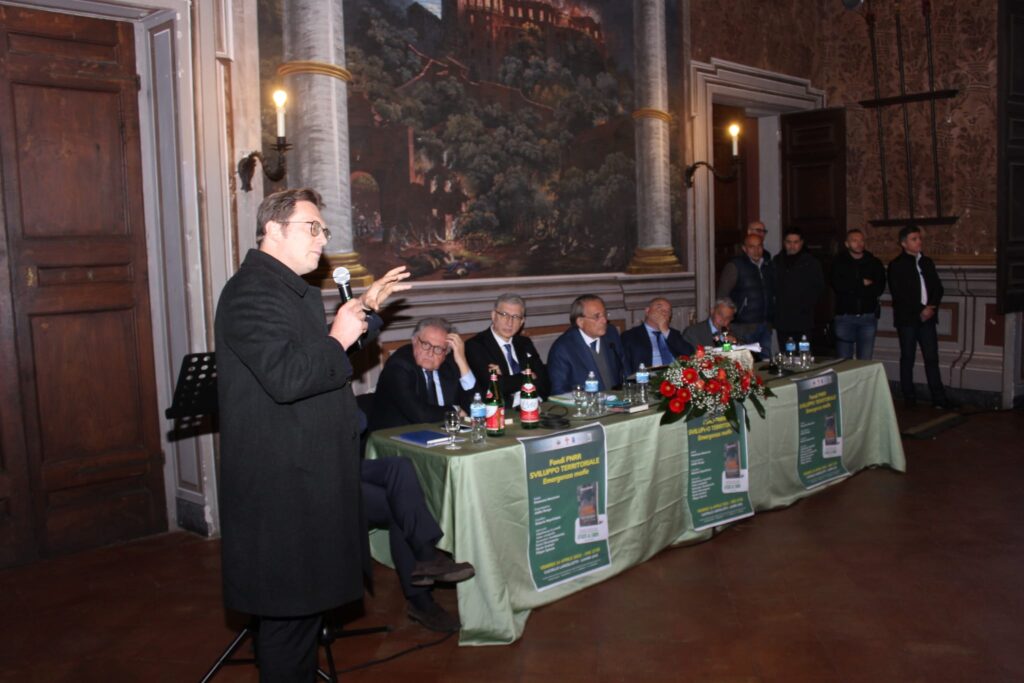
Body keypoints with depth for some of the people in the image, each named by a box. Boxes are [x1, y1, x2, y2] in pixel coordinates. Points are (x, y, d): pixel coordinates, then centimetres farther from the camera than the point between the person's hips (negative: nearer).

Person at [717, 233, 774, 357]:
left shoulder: (770, 266, 12)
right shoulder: (735, 266, -5)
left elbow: (774, 292, 18)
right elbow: (722, 296, -6)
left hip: (766, 326, 5)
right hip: (745, 327, -5)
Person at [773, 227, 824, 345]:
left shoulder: (811, 262, 5)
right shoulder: (777, 262, 12)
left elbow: (819, 288, 3)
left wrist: (807, 305, -8)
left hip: (803, 321, -3)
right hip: (782, 320, 3)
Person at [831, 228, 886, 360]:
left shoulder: (874, 263, 8)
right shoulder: (839, 262, 4)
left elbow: (879, 288, -5)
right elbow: (838, 285, -11)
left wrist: (851, 288, -12)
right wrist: (862, 283, -7)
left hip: (868, 317, 1)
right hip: (844, 317, -1)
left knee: (865, 361, 2)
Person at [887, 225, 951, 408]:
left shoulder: (927, 262, 16)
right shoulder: (896, 265, -1)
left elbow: (937, 288, 14)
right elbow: (898, 294, -10)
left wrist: (932, 307, -5)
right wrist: (920, 311, -13)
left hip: (927, 316, 4)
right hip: (907, 318, -4)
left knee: (932, 357, 1)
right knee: (907, 358, 2)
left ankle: (939, 398, 3)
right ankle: (909, 398, 9)